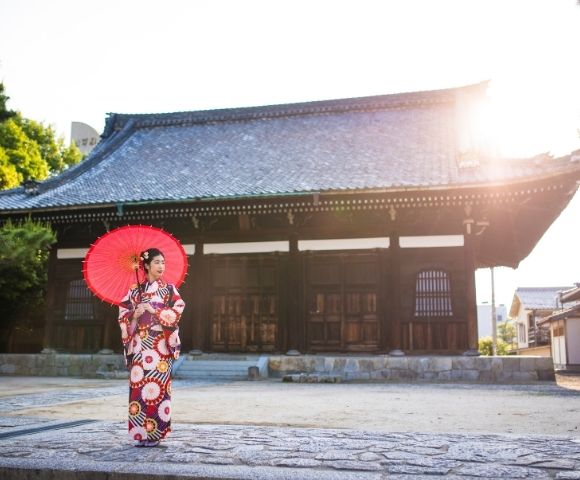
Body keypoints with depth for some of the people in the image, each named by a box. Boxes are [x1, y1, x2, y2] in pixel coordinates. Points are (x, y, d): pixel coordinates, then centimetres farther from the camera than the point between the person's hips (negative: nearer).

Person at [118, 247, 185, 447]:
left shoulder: (168, 288, 5)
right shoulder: (135, 289, 10)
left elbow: (178, 310, -5)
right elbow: (123, 313, 8)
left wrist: (154, 311, -13)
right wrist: (135, 314, -11)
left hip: (159, 344, -2)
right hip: (139, 344, 2)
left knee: (158, 386, -6)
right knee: (138, 386, 0)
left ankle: (155, 433, 2)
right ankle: (141, 432, 8)